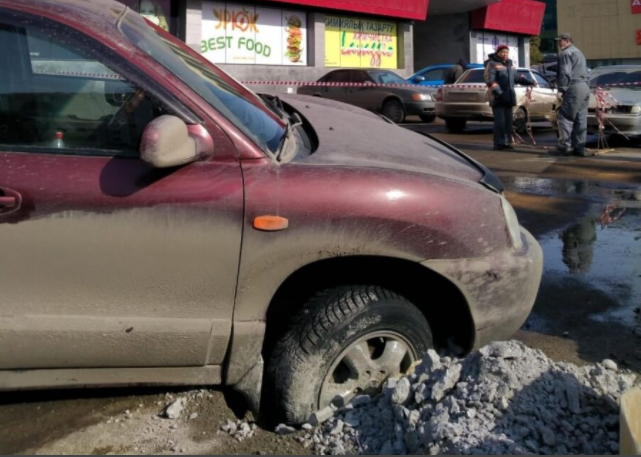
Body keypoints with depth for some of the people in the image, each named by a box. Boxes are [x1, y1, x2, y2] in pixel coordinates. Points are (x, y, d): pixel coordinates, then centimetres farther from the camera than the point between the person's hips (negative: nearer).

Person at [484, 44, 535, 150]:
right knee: (499, 121, -9)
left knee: (508, 121, 7)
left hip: (508, 97, 7)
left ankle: (507, 142, 13)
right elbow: (489, 79, -16)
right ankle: (498, 143, -5)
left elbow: (517, 77, 29)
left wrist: (529, 81, 21)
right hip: (498, 98, -7)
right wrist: (496, 90, -28)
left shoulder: (510, 64, 20)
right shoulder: (492, 64, -5)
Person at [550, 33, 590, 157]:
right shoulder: (579, 52, 26)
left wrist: (561, 90, -15)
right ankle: (579, 147, 7)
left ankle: (564, 146, -15)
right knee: (581, 119, 7)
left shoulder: (566, 53, -5)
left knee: (564, 117, -10)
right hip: (585, 87, 10)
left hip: (574, 88, -10)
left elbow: (565, 73, -15)